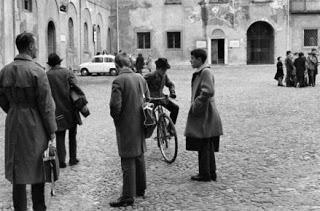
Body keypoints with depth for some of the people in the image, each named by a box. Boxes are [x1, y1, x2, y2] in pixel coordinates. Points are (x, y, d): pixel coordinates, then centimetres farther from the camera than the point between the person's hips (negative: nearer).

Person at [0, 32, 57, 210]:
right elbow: (46, 104, -14)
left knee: (18, 170, 12)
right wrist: (52, 129, -6)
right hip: (35, 126, -5)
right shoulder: (37, 71, -15)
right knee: (38, 170, 8)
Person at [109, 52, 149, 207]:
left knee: (128, 161, -3)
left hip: (126, 126, -7)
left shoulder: (118, 81, -17)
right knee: (139, 157, 18)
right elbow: (148, 99, 12)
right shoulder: (140, 78, 5)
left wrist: (115, 117, -4)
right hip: (139, 125, 7)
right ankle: (140, 189, 30)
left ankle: (128, 197, 1)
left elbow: (115, 105, -22)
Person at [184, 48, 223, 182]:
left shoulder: (206, 72, -16)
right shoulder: (199, 72, 15)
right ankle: (211, 173, 23)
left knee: (203, 147, -2)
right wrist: (194, 105, 14)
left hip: (204, 116, -10)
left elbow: (208, 92, -27)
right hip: (203, 114, 10)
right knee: (207, 147, 15)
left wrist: (195, 106, -20)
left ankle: (205, 175, 6)